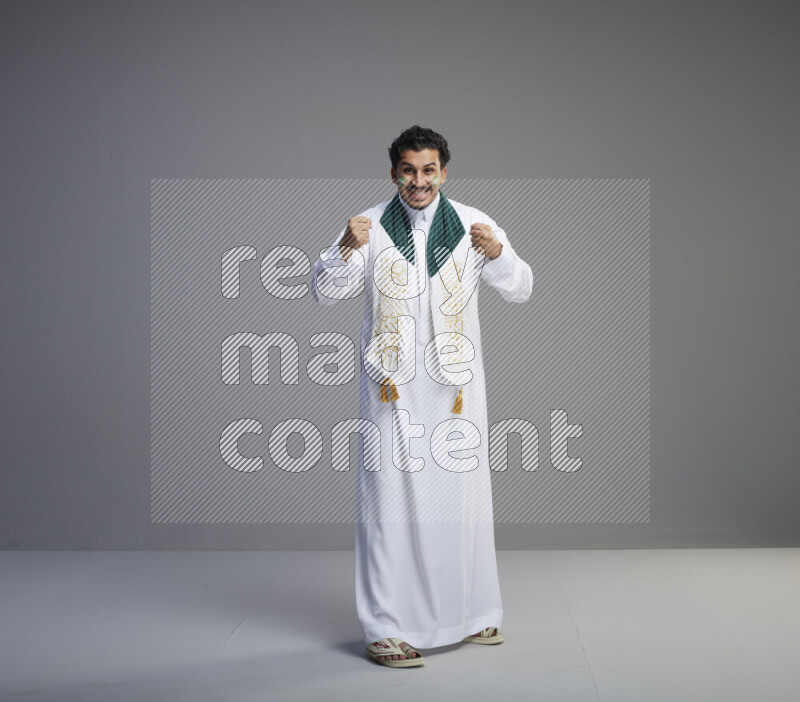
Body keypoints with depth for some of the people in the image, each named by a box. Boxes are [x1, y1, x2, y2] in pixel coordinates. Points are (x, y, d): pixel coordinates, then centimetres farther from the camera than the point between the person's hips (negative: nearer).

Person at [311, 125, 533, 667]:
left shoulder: (473, 225, 6)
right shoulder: (371, 227, 2)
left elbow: (521, 290, 3)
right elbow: (324, 292, -2)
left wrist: (496, 253, -17)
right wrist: (346, 250, -22)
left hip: (455, 384, 2)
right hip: (393, 387, -2)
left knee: (462, 495, 9)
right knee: (391, 499, -3)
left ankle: (471, 613, 25)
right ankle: (387, 628, 4)